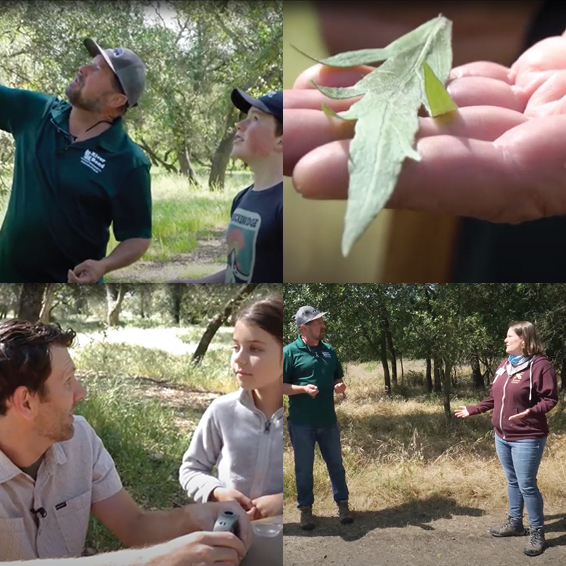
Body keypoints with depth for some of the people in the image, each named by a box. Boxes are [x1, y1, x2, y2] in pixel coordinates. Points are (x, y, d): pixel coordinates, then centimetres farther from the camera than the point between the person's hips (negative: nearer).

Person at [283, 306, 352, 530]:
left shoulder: (328, 350, 8)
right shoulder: (290, 352, -9)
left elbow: (338, 377, 19)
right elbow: (281, 385, -9)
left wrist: (340, 385, -4)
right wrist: (303, 388, -24)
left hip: (328, 420, 5)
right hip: (301, 422, -5)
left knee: (336, 464, 14)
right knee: (304, 468, 7)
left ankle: (342, 504, 27)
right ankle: (306, 509, 20)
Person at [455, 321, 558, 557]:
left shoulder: (540, 365, -15)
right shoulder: (505, 364, 9)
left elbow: (550, 398, -16)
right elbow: (494, 397, 16)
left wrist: (532, 411, -32)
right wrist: (472, 409, 17)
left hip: (527, 438, -7)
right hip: (502, 436, 7)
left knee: (527, 485, -2)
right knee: (512, 482, 18)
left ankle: (537, 532, 12)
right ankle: (515, 522, 32)